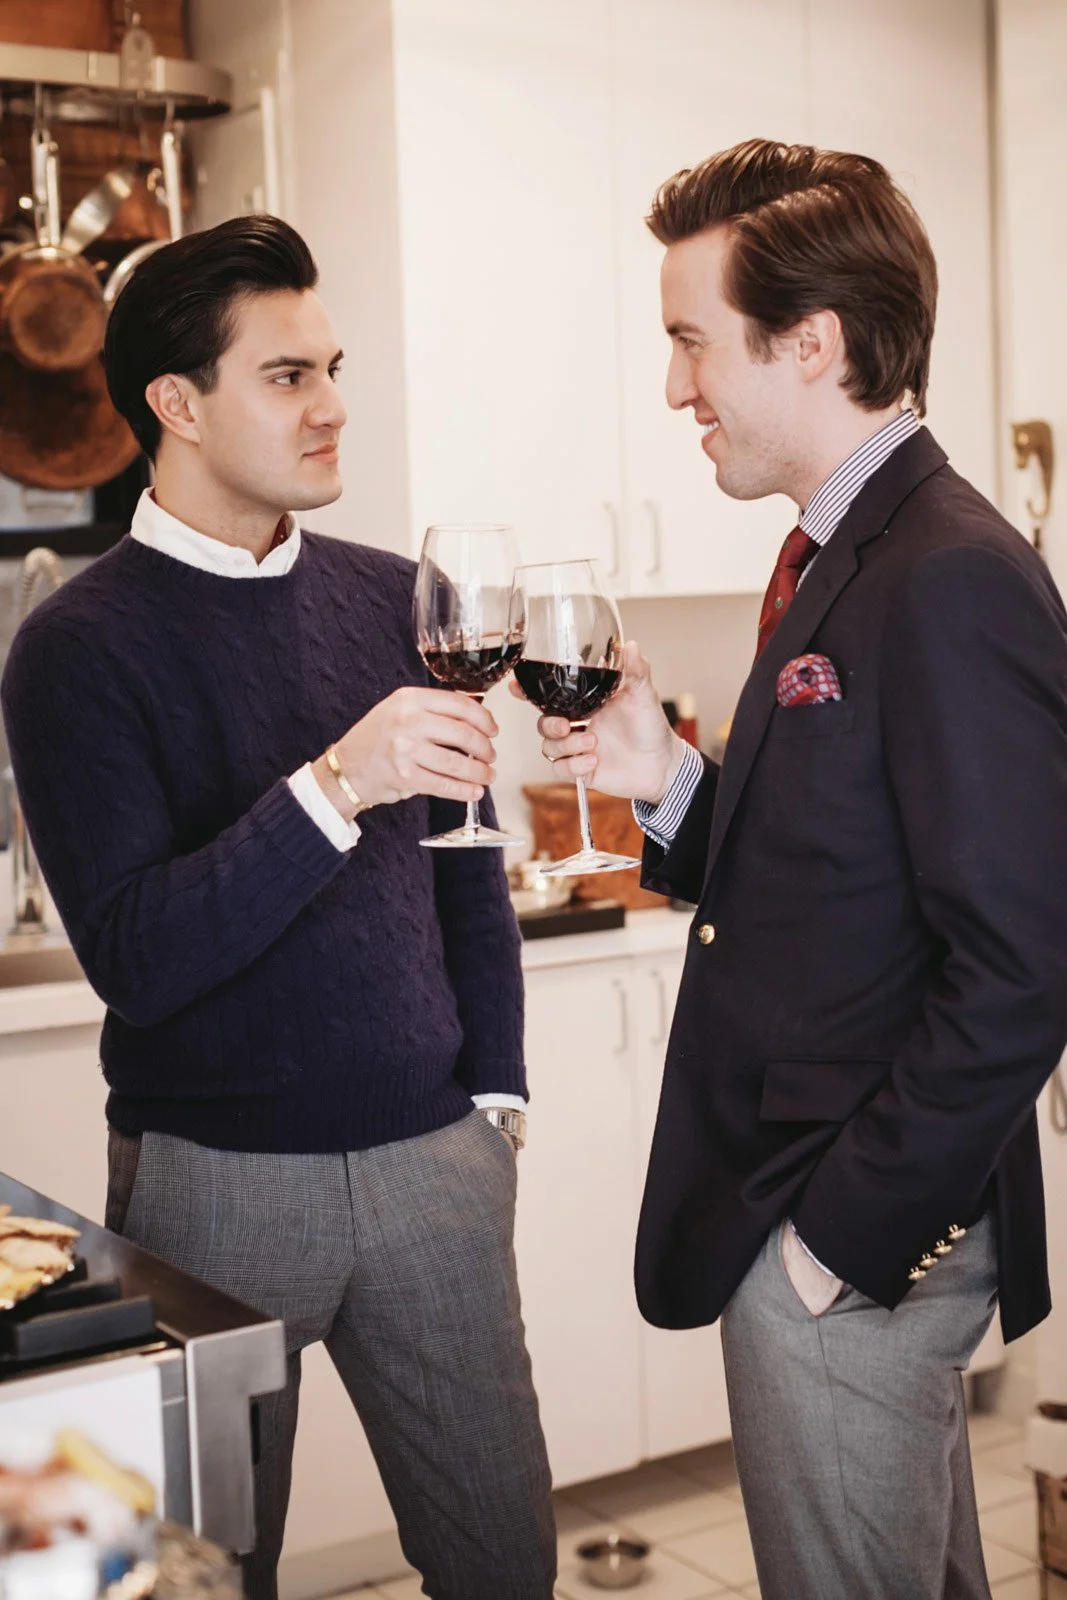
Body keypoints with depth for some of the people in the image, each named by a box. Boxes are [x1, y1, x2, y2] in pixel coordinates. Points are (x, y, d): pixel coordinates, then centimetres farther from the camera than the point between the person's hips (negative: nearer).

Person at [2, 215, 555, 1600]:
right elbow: (135, 959, -18)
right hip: (218, 1173, -3)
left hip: (430, 1157, 4)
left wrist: (494, 1090, 8)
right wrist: (335, 787, -28)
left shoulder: (392, 600, 5)